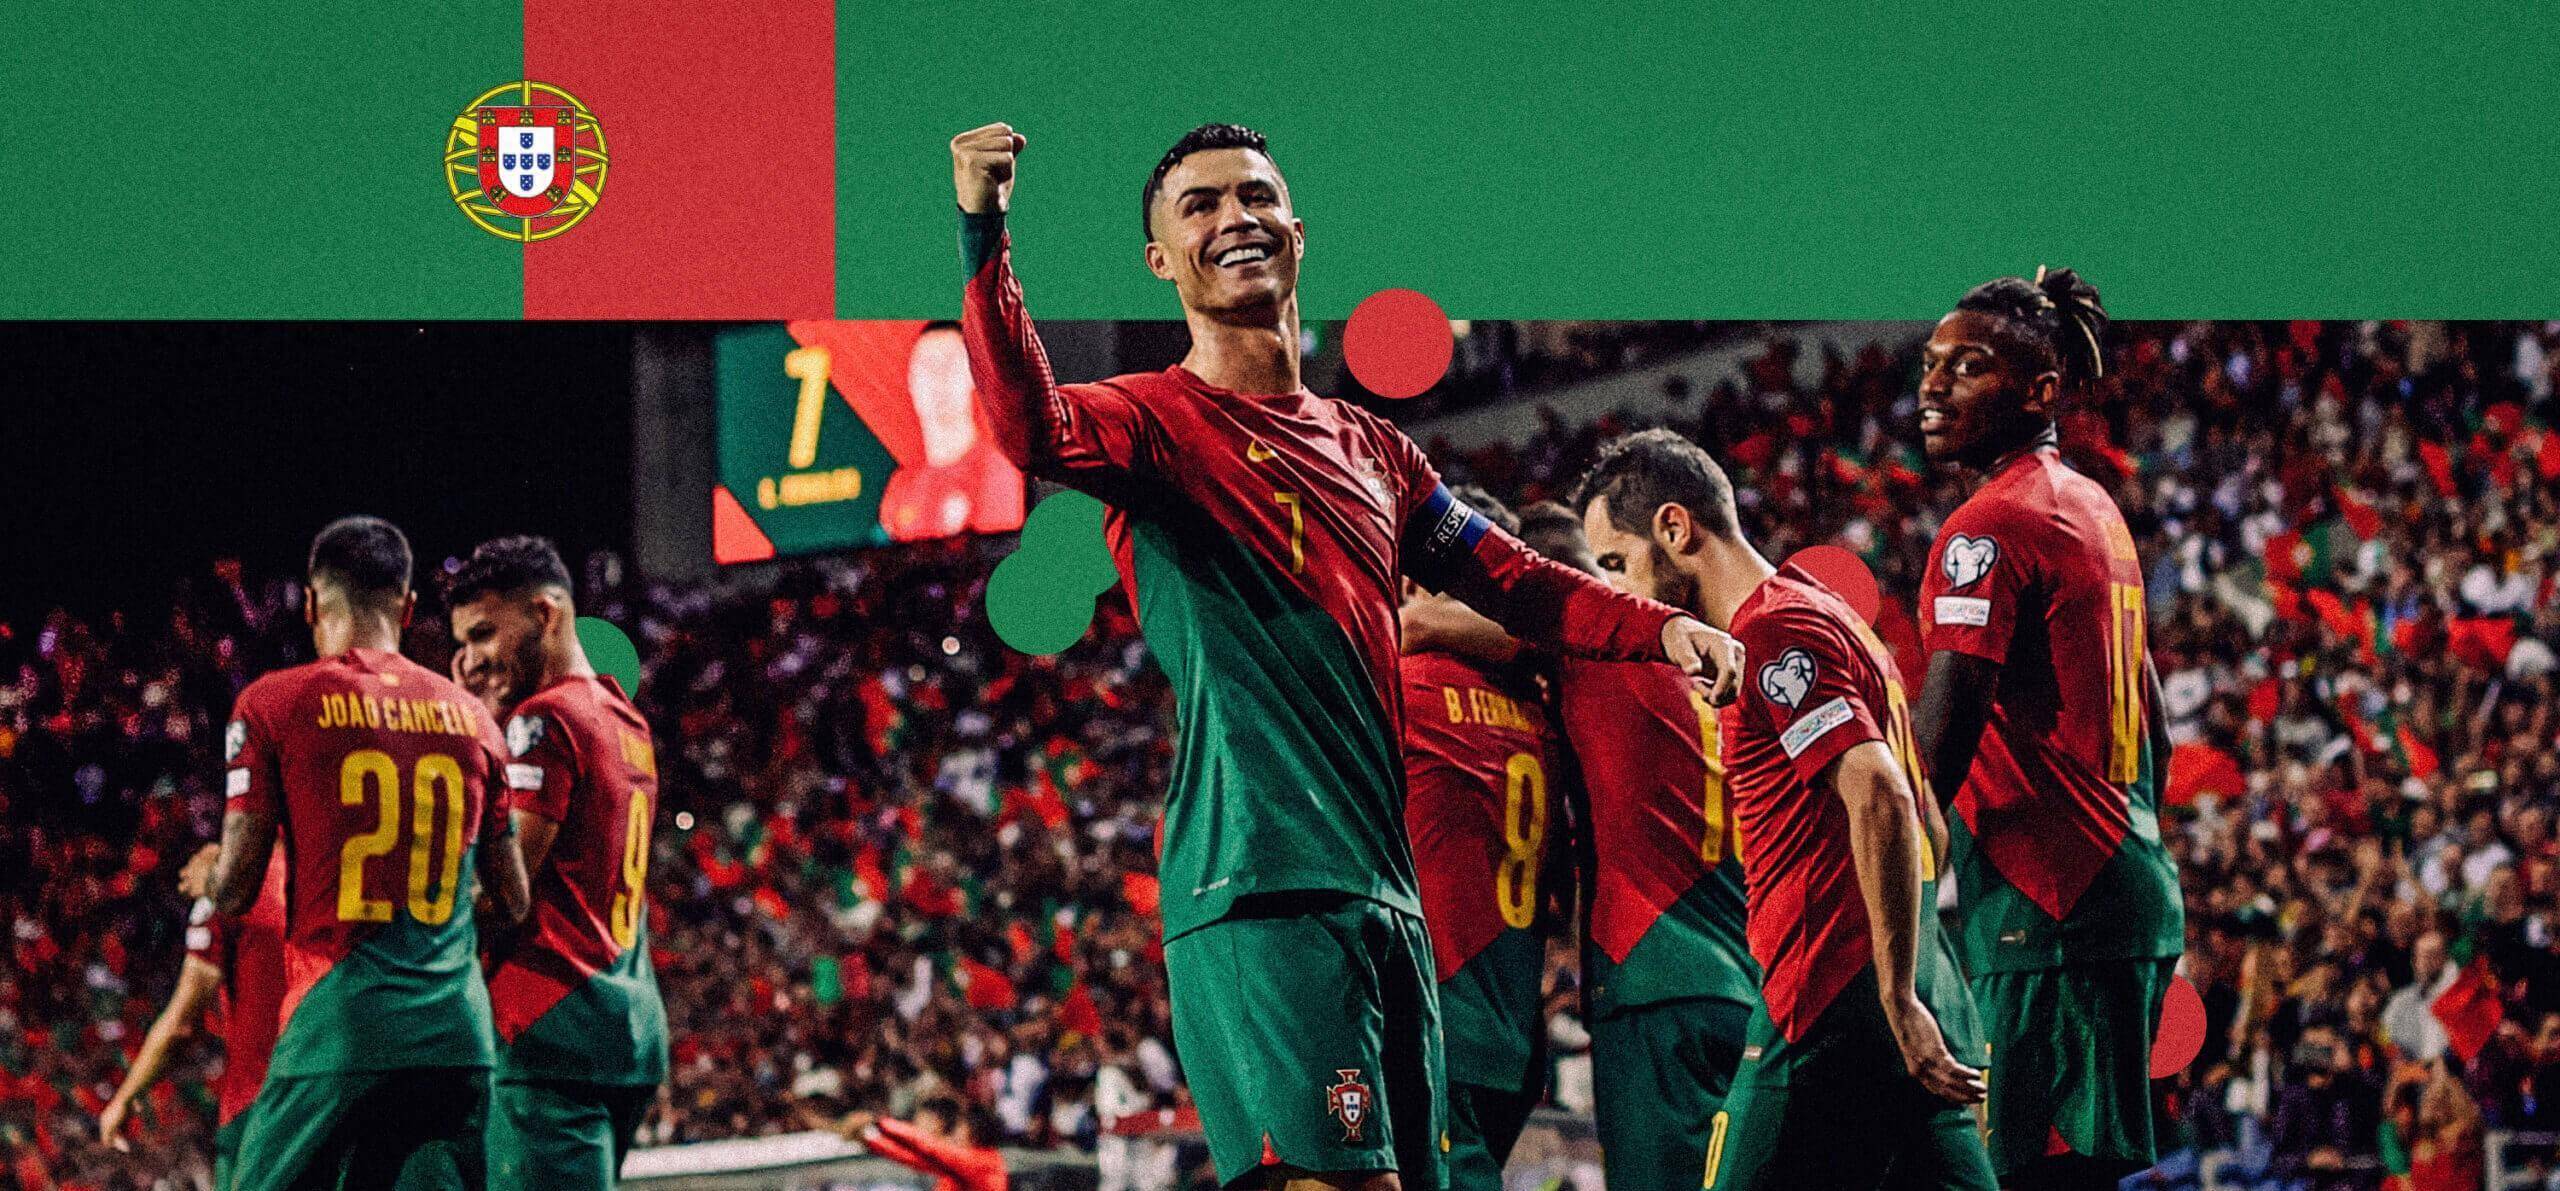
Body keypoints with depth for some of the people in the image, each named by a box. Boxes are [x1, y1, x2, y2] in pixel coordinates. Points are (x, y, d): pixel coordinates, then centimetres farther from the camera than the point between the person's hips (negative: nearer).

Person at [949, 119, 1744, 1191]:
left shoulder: (1371, 449, 23)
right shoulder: (1156, 419, 1)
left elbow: (1511, 582, 29)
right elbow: (1031, 429, -21)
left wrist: (1660, 628, 12)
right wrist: (982, 239, -34)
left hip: (1385, 890, 8)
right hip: (1261, 889, -8)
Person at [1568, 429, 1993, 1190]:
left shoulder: (1775, 629, -8)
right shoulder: (1826, 616, 23)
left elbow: (1879, 796, -20)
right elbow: (1928, 830, 27)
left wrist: (1897, 1002, -21)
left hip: (1834, 1010, -10)